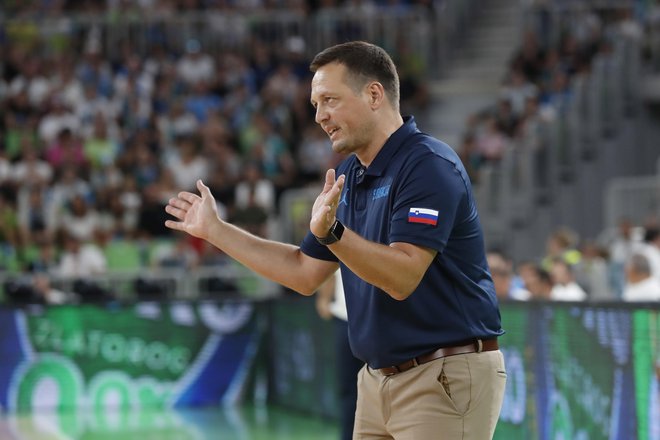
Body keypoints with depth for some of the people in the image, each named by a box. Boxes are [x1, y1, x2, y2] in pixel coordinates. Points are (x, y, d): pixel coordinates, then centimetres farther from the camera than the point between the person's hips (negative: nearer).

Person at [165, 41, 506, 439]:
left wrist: (332, 232, -37)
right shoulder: (350, 175, 11)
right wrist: (215, 230, 19)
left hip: (447, 377, -9)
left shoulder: (429, 165, -16)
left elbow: (403, 277, -26)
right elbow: (306, 273, 18)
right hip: (379, 378, 9)